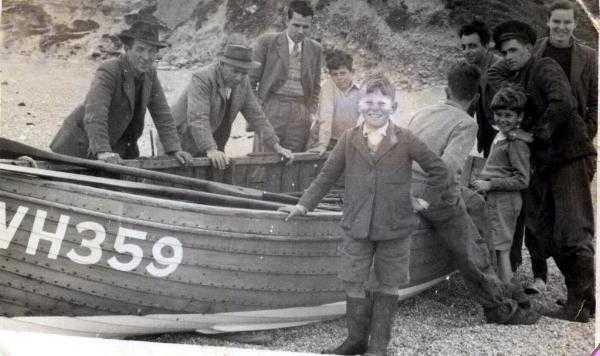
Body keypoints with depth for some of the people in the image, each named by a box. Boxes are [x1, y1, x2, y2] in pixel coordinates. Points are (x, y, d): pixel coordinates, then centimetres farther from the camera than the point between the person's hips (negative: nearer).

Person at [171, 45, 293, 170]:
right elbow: (197, 118, -34)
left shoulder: (243, 81, -3)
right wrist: (210, 150, -45)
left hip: (214, 143, 6)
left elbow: (255, 114, 3)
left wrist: (276, 146, -3)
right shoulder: (202, 79, -23)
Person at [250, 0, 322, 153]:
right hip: (272, 108, -3)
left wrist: (311, 113, 9)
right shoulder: (267, 42, 0)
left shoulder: (315, 49, 11)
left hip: (301, 113, 3)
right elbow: (251, 78, 3)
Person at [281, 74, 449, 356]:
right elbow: (327, 175, 4)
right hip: (357, 227, 1)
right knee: (353, 283, 4)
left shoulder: (405, 141, -5)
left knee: (388, 285, 9)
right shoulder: (349, 139, 0)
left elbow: (438, 170, 6)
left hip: (395, 227, -1)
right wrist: (304, 205, 1)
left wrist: (428, 199, 3)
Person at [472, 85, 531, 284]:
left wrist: (490, 185, -19)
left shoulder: (517, 143, -16)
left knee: (501, 249, -5)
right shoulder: (500, 136, 13)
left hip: (504, 200, -9)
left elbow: (522, 180, -19)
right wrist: (483, 182, 15)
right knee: (497, 248, 15)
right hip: (494, 199, 9)